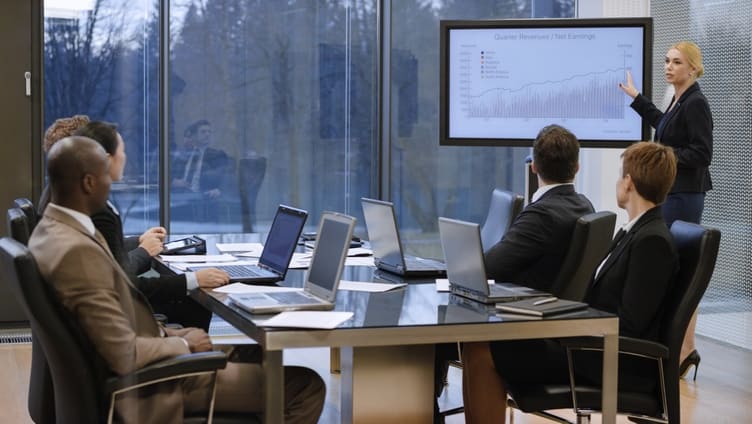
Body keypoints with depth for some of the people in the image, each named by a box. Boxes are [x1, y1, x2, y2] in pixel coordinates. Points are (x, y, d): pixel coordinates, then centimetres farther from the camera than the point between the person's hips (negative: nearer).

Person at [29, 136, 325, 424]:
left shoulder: (54, 230, 4)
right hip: (146, 387, -11)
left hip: (127, 375, 11)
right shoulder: (77, 249, -28)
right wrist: (183, 344, -11)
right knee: (306, 387, -7)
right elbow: (123, 355, -28)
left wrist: (167, 334, 4)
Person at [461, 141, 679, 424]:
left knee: (483, 354, -16)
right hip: (592, 343, 10)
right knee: (481, 343, -1)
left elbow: (628, 325, -20)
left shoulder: (653, 241, -16)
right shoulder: (634, 232, 15)